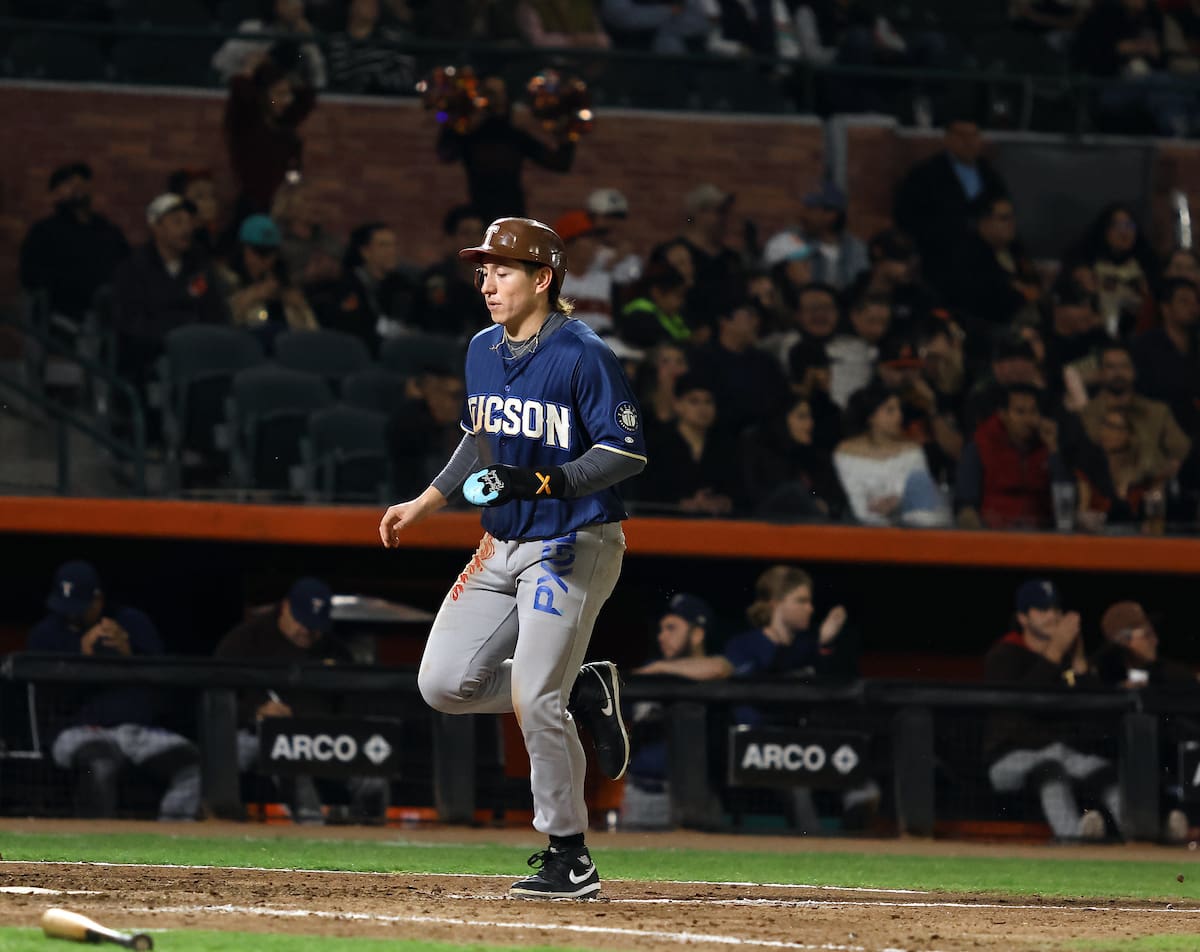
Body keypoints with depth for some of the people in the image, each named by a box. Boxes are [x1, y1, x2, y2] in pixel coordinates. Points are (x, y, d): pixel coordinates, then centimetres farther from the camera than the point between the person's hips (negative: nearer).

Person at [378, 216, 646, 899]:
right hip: (502, 548, 8)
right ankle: (584, 692, 18)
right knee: (444, 684, -1)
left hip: (573, 547, -8)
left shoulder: (583, 356, -15)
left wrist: (544, 482, -28)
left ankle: (570, 858, -1)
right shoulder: (484, 350, 9)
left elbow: (628, 453, -18)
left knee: (534, 701, -15)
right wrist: (425, 504, 17)